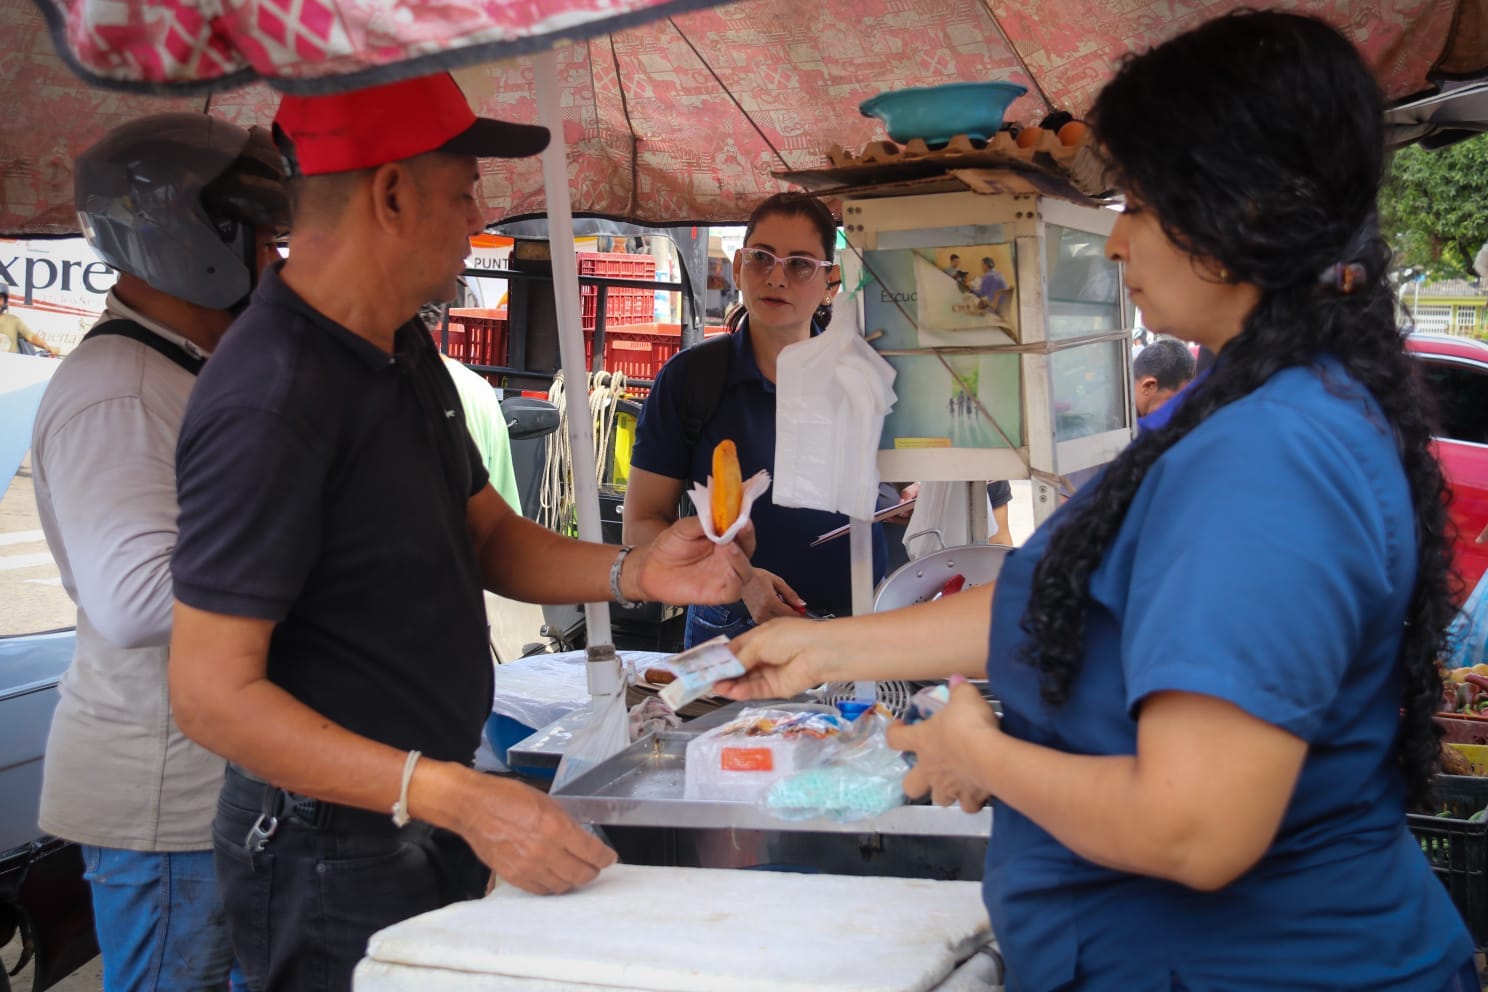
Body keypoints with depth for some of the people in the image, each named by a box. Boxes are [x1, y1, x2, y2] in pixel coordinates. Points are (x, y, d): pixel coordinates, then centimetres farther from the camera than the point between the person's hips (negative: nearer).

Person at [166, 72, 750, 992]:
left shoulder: (407, 351, 6)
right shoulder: (271, 401, -24)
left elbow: (489, 536, 13)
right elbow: (213, 692, -26)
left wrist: (635, 571, -6)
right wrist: (458, 798, -34)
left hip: (437, 820, 9)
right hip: (337, 850, -9)